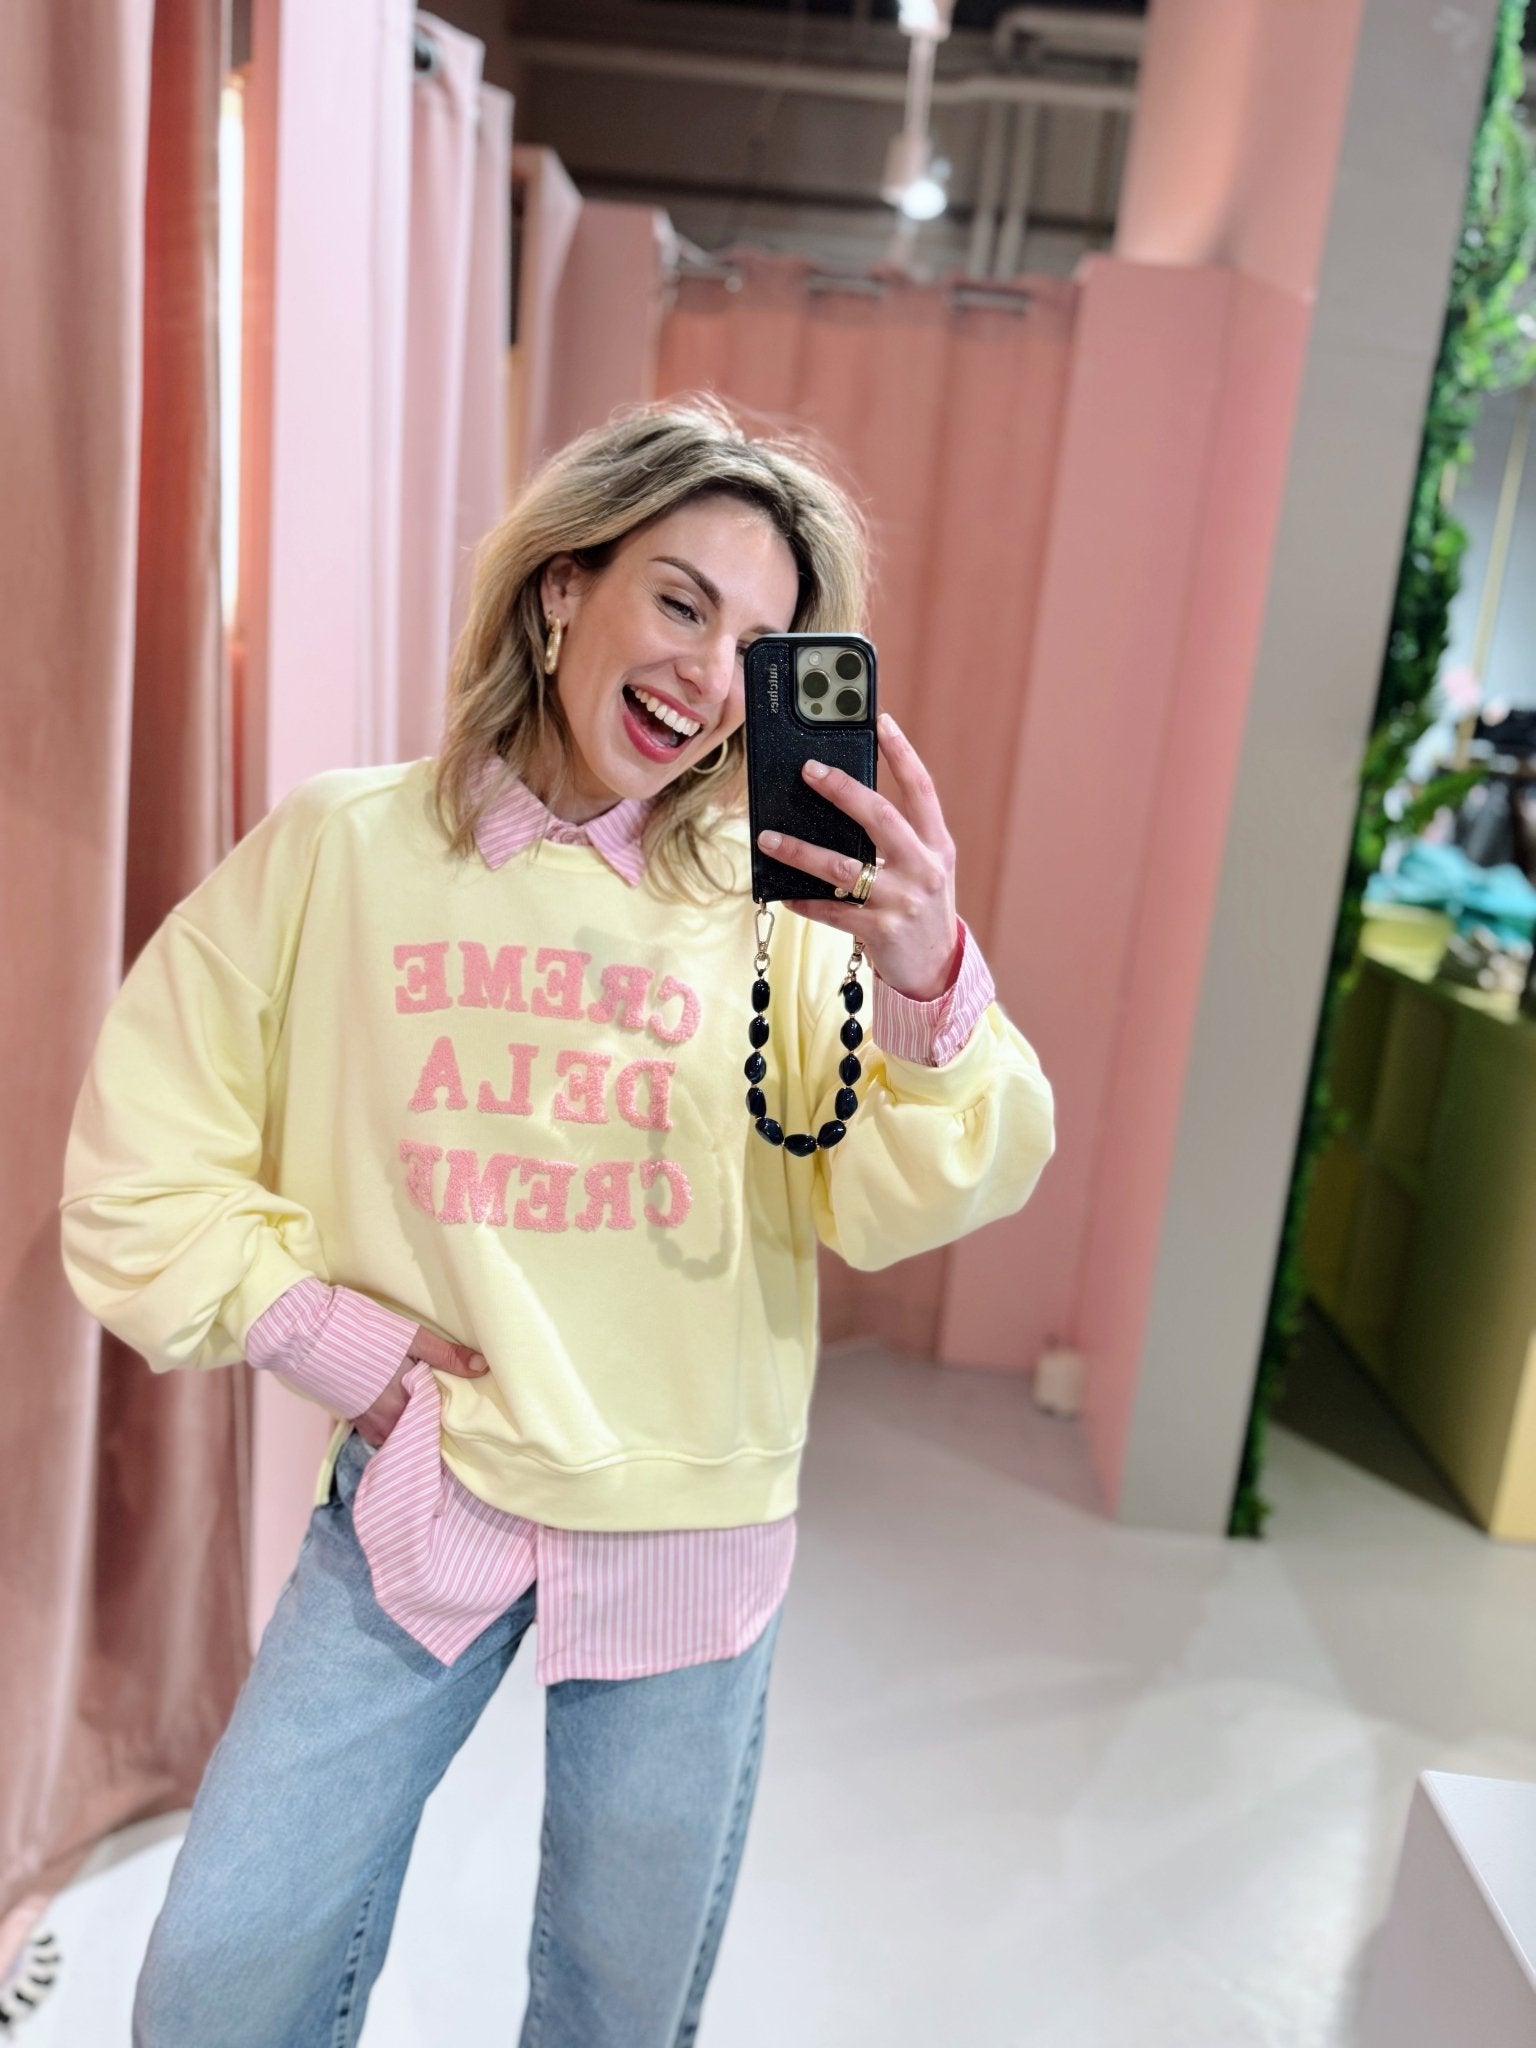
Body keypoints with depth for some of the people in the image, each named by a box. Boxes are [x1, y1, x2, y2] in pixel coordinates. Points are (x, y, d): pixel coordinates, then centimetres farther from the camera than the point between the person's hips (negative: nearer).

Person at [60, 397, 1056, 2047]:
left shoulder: (779, 897, -7)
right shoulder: (337, 851, -5)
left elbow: (905, 1207, -15)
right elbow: (141, 1174, 0)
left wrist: (925, 986, -32)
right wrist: (332, 1339, -9)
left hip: (689, 1532, 1)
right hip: (420, 1490, 0)